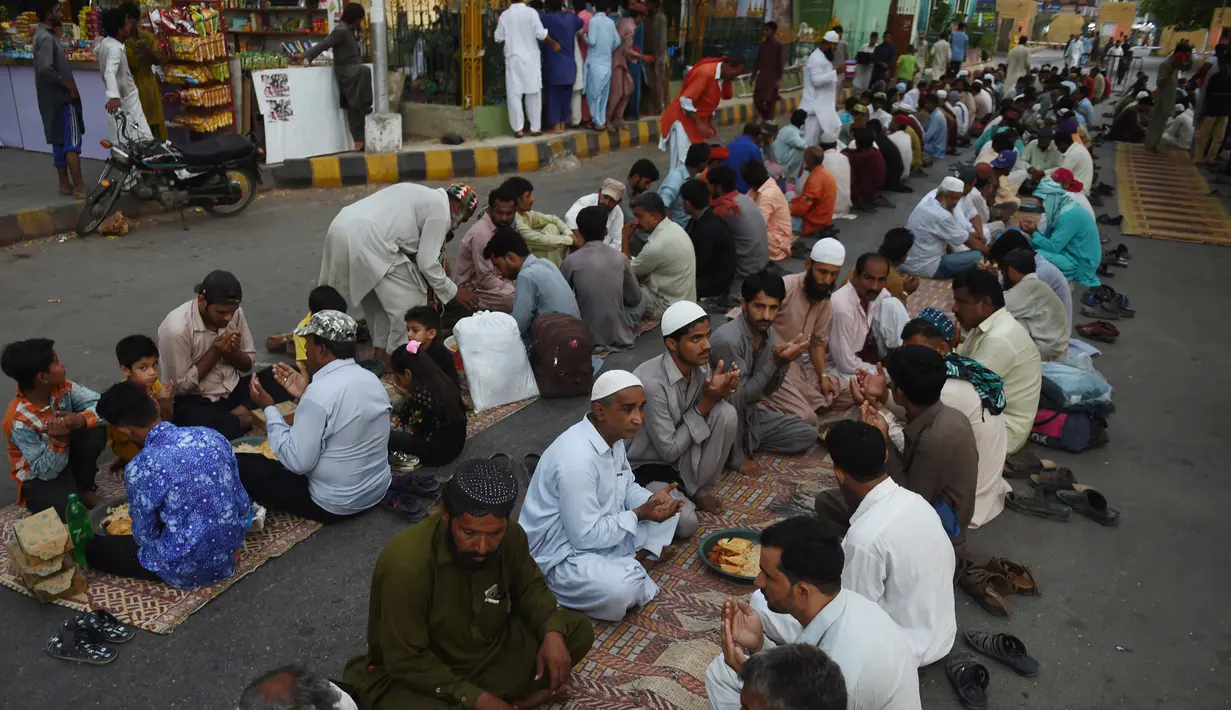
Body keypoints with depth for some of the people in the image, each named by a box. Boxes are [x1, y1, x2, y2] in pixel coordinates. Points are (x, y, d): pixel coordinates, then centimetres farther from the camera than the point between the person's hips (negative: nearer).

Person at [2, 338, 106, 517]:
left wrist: (80, 419, -40)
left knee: (96, 429, -25)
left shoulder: (61, 386, -16)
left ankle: (84, 488, -2)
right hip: (41, 477, -5)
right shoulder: (19, 421, -29)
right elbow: (46, 471, -26)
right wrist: (58, 440, -43)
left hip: (68, 453, 6)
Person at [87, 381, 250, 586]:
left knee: (93, 548, 16)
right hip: (228, 554, 7)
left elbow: (145, 537, -7)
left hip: (188, 568, -6)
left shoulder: (140, 468, -22)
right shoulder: (211, 435, -5)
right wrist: (231, 543, 18)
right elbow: (242, 503, 2)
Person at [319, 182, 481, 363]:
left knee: (378, 296, 25)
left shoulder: (421, 195, 28)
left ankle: (381, 351, 30)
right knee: (410, 298, 4)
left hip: (343, 227, 10)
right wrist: (453, 292, 10)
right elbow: (426, 262, -1)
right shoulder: (440, 209, 1)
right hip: (366, 239, -10)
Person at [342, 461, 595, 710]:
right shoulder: (406, 564, -32)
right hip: (414, 675, -4)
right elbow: (405, 661, -24)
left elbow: (529, 586, 3)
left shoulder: (511, 536, -17)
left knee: (579, 631, -7)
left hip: (489, 650, 5)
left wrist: (552, 631, -16)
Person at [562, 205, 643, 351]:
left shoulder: (571, 261, -12)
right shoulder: (620, 258, -6)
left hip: (587, 337, -2)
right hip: (619, 336, 3)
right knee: (641, 302, 29)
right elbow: (635, 298, 6)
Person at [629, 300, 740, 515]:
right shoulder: (652, 383, -30)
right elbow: (669, 451, -23)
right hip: (647, 465, -6)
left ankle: (699, 489, 0)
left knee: (726, 413, -18)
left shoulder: (700, 365, -10)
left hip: (682, 452, 6)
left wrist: (722, 391, -20)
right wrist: (706, 402, -23)